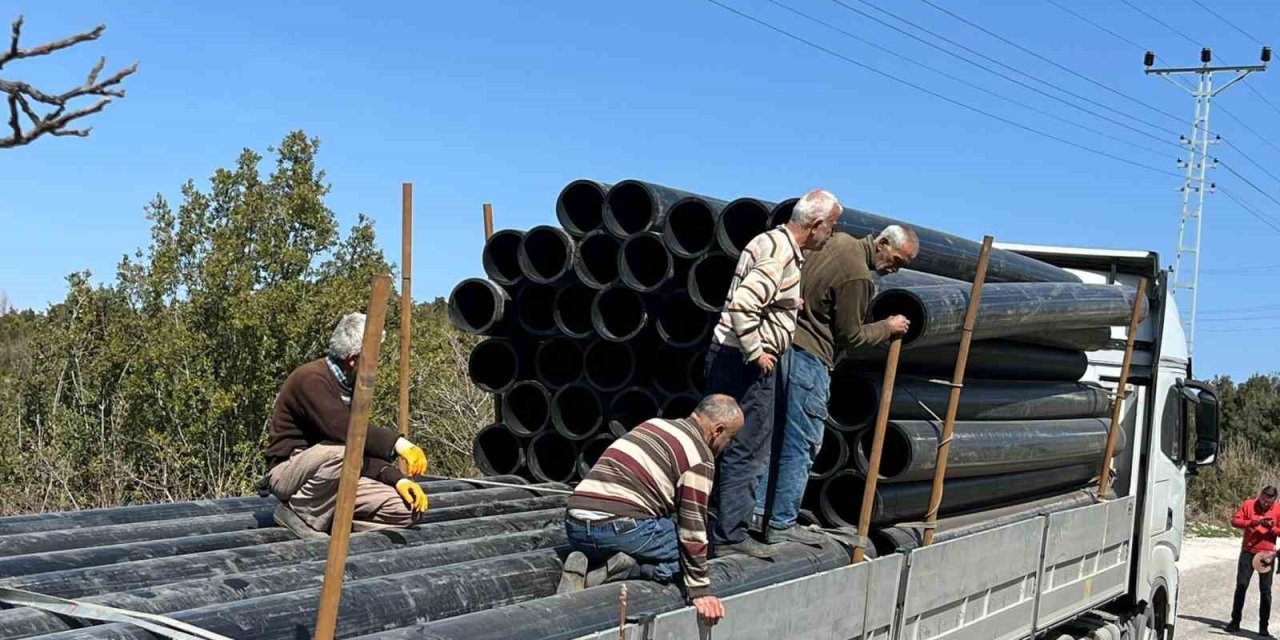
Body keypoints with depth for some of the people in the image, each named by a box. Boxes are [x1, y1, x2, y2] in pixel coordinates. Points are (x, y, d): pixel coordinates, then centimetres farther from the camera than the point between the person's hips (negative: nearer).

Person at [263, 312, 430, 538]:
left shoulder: (351, 386, 10)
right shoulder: (311, 379, -17)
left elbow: (365, 444, 6)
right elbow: (344, 429, -33)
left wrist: (397, 478, -9)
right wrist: (396, 443, -35)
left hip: (333, 475, 8)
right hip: (289, 472, -8)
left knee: (410, 507, -9)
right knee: (342, 452, -40)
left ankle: (326, 521, -1)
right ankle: (300, 512, -16)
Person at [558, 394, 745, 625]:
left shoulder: (655, 425, 24)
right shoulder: (700, 456, -1)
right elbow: (693, 525, -4)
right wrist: (700, 590, 2)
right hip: (621, 526, -7)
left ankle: (585, 566, 3)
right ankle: (627, 569, -12)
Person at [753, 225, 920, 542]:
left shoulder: (838, 241, 8)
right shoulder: (856, 275, -19)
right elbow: (850, 335, -11)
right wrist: (888, 328, 2)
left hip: (787, 344, 10)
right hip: (809, 358, -10)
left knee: (776, 433, 16)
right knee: (801, 444, -2)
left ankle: (756, 505, 20)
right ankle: (782, 523, 3)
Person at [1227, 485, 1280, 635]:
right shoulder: (1249, 504, -1)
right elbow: (1235, 521, -5)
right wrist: (1252, 523, -19)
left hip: (1267, 554, 0)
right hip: (1248, 552, 0)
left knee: (1265, 591, 2)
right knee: (1241, 586, 4)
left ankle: (1263, 626, 6)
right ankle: (1235, 621, 10)